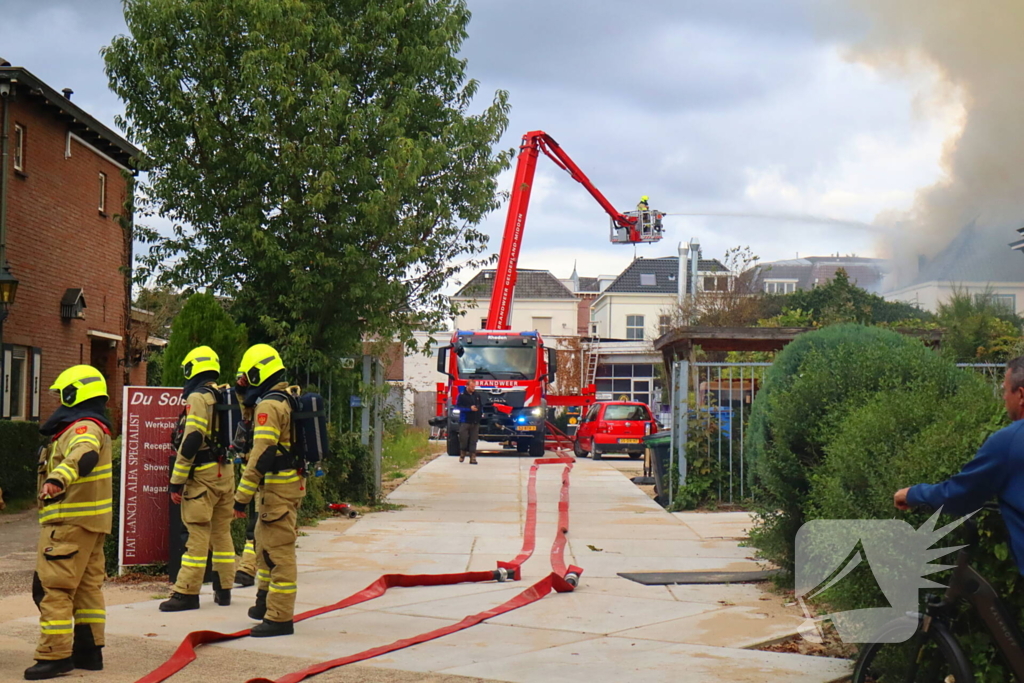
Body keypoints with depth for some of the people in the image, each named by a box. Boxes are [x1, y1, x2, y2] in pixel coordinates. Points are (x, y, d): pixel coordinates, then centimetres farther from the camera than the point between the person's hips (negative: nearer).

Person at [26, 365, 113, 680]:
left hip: (70, 522, -11)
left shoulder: (84, 428, -16)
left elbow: (84, 456, -38)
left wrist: (58, 477, -55)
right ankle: (89, 651, 19)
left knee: (51, 587, -8)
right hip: (93, 521, 11)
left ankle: (54, 655, -8)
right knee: (88, 586, 14)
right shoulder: (96, 428, 18)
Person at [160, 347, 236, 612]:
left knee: (198, 533, -7)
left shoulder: (198, 397, -10)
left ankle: (187, 593, -5)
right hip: (226, 472, 8)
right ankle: (224, 590, 17)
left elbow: (191, 441, -18)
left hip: (203, 474, -8)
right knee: (222, 532, 13)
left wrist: (176, 481, -15)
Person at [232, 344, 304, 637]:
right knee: (264, 542, 23)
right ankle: (266, 601, 35)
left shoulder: (269, 405, -17)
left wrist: (243, 496, -21)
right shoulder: (287, 400, 15)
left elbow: (262, 455, -23)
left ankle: (280, 618, -4)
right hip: (291, 482, 10)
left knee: (278, 549, -7)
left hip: (277, 487, -10)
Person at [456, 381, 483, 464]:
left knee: (473, 440, 1)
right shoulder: (462, 396, -1)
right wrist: (470, 408, -16)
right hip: (465, 421, -4)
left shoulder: (477, 395, 13)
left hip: (475, 422, 4)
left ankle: (473, 457, 1)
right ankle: (462, 454, 20)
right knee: (463, 439, -1)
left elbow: (481, 406, 20)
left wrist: (479, 409, 0)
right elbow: (459, 406, -8)